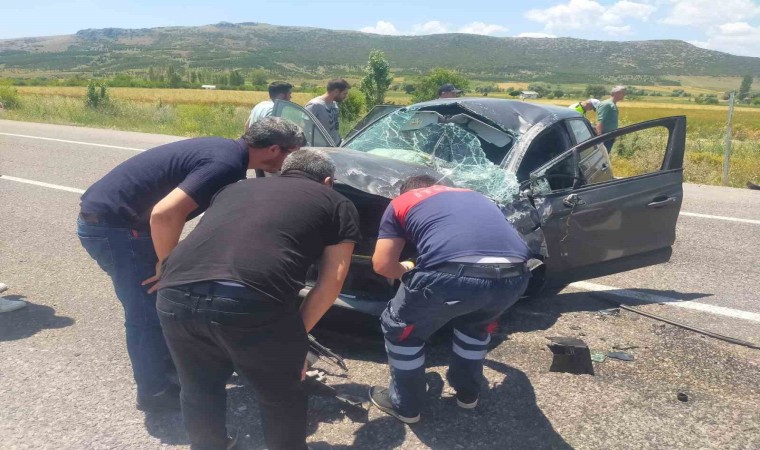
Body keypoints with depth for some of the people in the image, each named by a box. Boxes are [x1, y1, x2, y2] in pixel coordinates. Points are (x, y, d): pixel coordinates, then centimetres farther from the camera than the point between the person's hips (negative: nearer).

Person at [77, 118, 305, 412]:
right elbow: (164, 214, -33)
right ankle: (153, 392, 19)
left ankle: (167, 360, 39)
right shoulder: (226, 164, -24)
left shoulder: (228, 150, 7)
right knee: (148, 313, 1)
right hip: (109, 225, -10)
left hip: (111, 216, 10)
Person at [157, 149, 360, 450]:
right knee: (281, 399, 22)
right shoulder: (338, 204, 22)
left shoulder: (236, 187, 33)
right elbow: (332, 280, 15)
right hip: (254, 302, -4)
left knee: (199, 393, 30)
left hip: (176, 295, 5)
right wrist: (297, 331, 23)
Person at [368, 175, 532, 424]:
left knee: (399, 328, 25)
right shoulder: (473, 195, 37)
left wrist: (405, 270, 42)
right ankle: (467, 392, 50)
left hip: (453, 275, -5)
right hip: (514, 276, 5)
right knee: (476, 322, 39)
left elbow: (382, 265, 19)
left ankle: (405, 405, 37)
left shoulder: (400, 203, 25)